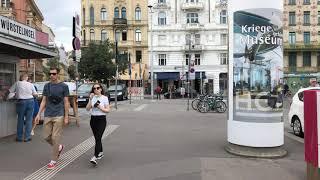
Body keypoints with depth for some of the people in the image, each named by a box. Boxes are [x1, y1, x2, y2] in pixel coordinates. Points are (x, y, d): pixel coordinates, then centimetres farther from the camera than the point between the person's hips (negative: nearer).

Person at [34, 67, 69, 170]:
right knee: (46, 137, 7)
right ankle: (59, 147, 35)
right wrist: (39, 114, 4)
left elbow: (66, 102, -2)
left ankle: (53, 161, 9)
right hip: (48, 115, 5)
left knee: (55, 138, -3)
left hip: (58, 116, -4)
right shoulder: (46, 86, 9)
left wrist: (66, 117, -6)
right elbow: (43, 101, 12)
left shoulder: (64, 86, -2)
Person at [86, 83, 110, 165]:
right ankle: (101, 152, 32)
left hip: (102, 119, -4)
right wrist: (90, 99, -13)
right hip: (93, 119, 4)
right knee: (97, 138, 13)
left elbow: (108, 110, -5)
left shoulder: (105, 98, -3)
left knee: (98, 138, -13)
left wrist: (100, 107, -19)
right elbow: (87, 109, -4)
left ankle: (95, 157, -17)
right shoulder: (92, 98, 7)